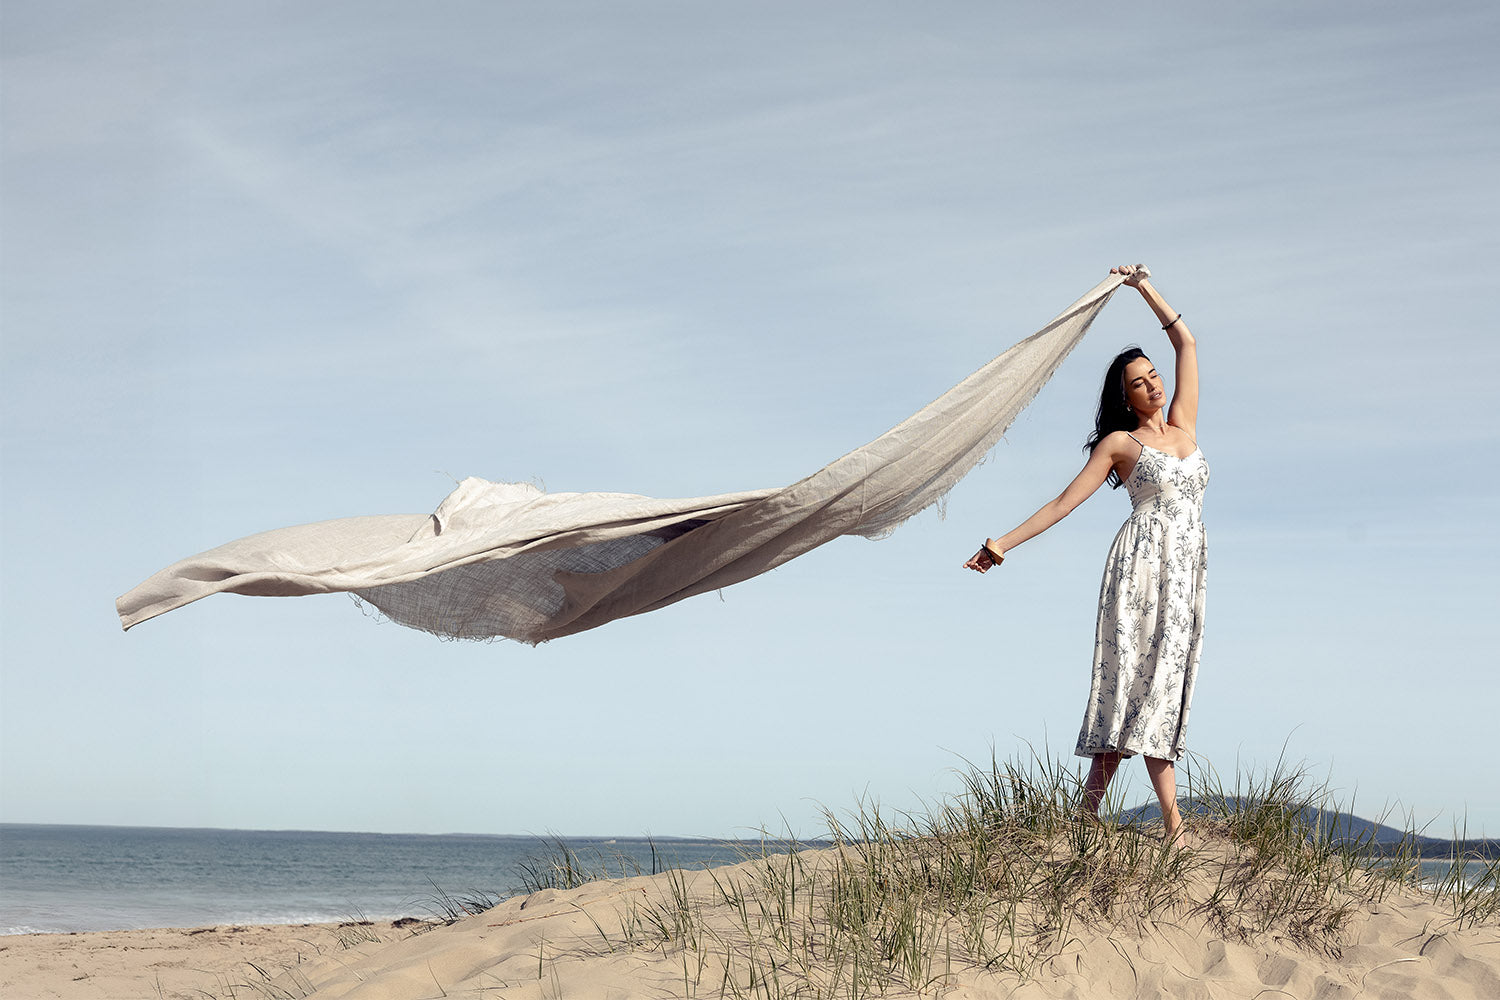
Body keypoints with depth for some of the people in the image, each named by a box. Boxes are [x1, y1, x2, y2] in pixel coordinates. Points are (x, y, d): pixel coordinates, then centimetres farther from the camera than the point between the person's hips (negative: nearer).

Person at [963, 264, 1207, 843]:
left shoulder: (1184, 425, 17)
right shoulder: (1119, 443, 5)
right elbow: (1065, 502, 3)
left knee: (1164, 684, -3)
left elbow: (1185, 342, 21)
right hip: (1143, 560, -5)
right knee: (1136, 676, -11)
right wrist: (1004, 542, -3)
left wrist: (1143, 286, 24)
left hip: (1187, 570, 5)